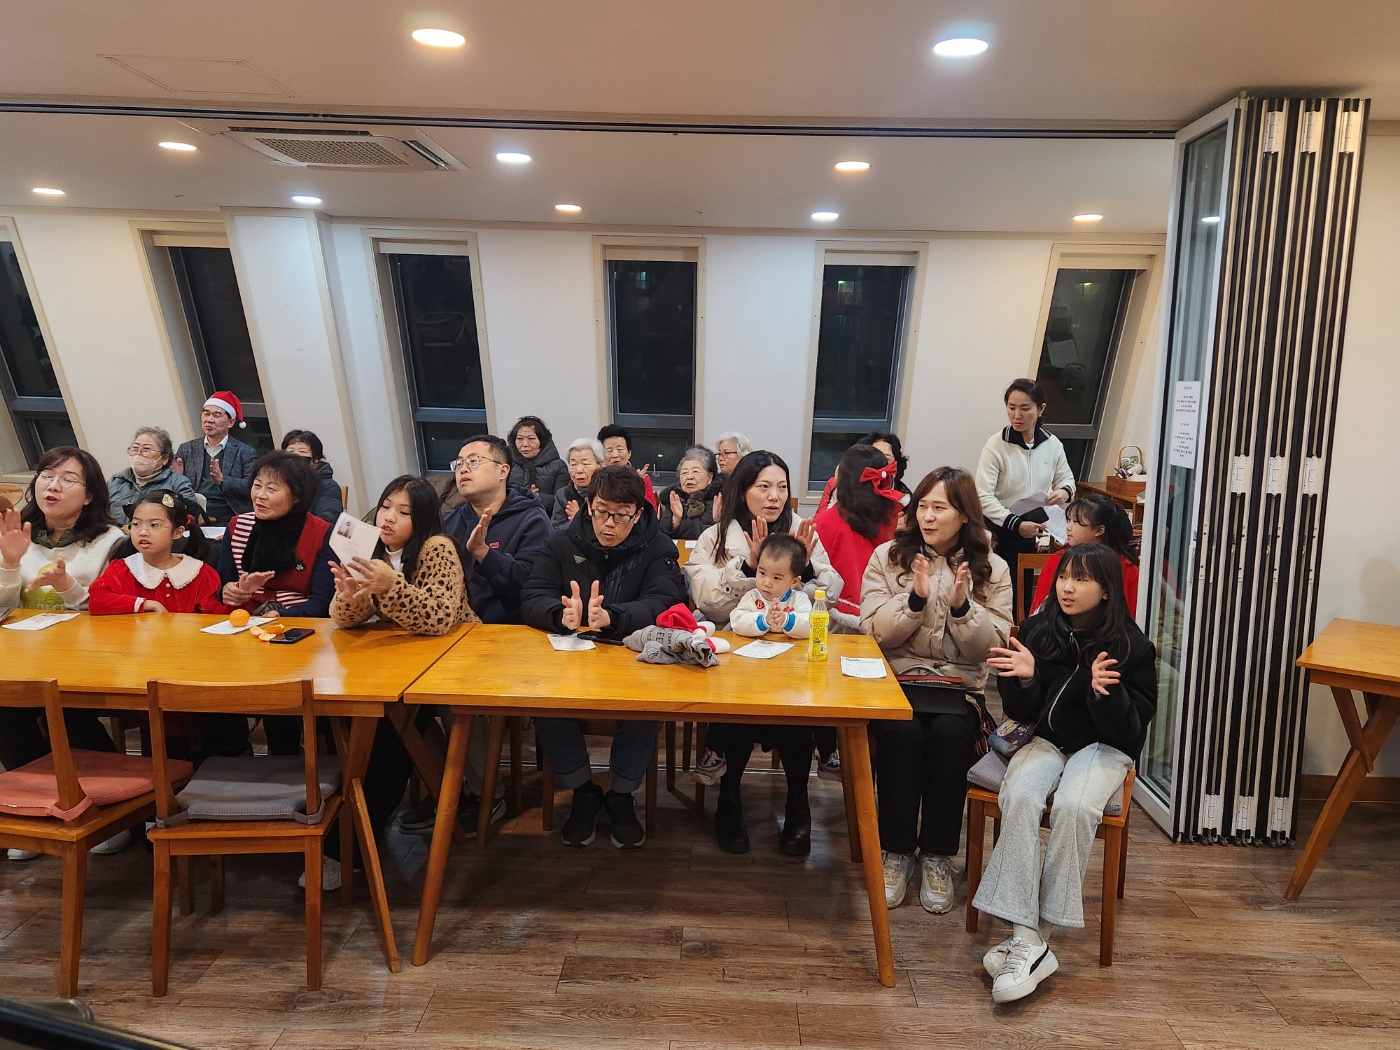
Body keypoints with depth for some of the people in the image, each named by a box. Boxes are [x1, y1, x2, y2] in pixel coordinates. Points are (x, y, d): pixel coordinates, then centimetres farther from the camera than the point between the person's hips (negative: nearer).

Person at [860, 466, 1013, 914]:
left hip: (959, 687, 1)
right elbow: (875, 632, -3)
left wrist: (962, 606, -16)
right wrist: (916, 598, -17)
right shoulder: (887, 557, 5)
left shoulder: (991, 568, 7)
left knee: (950, 734, -31)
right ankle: (896, 851, -12)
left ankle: (938, 856, -11)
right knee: (902, 731, -31)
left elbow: (991, 647, 1)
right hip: (896, 678, 0)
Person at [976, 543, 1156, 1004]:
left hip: (1103, 746, -2)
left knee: (1073, 806, -33)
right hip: (1046, 740, 2)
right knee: (1020, 797, -30)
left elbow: (1132, 729, -8)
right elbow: (1023, 714, 1)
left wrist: (1105, 692, -27)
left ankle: (1037, 934, -20)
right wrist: (1024, 678, -21)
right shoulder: (1038, 631, -2)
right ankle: (1026, 940, -30)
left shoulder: (1131, 646, -7)